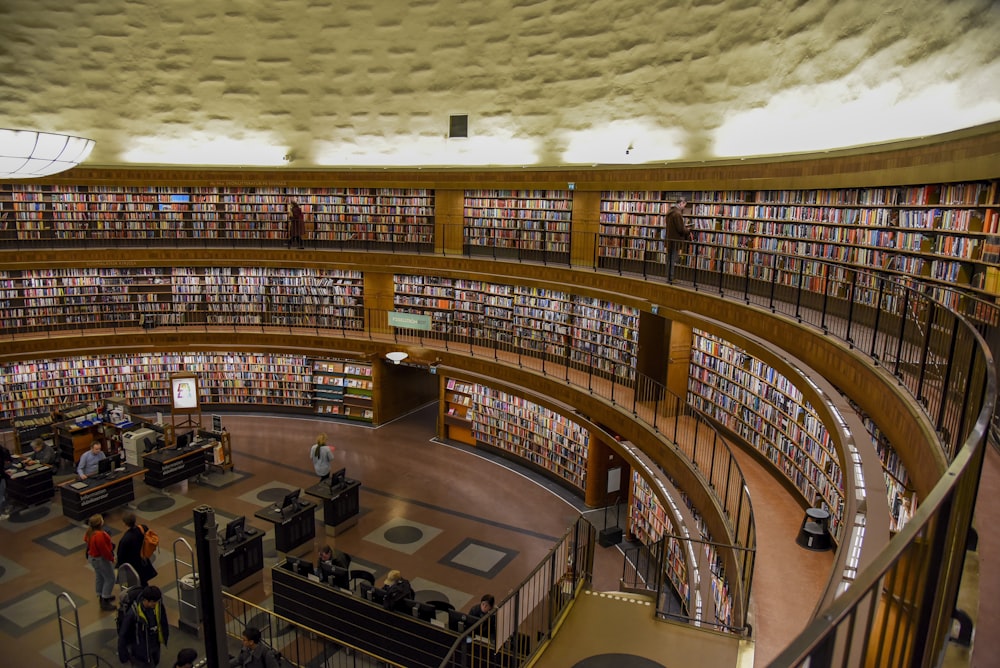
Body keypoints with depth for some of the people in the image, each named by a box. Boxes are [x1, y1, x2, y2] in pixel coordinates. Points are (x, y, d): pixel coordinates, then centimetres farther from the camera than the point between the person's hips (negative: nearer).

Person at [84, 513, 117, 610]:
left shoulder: (90, 531, -9)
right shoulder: (99, 535, -36)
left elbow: (86, 540, 10)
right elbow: (104, 550, -27)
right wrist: (111, 558, -11)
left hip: (93, 557, 9)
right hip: (100, 559, -9)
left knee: (99, 577, 24)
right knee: (110, 579, 4)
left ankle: (102, 596, 41)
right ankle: (105, 602, 12)